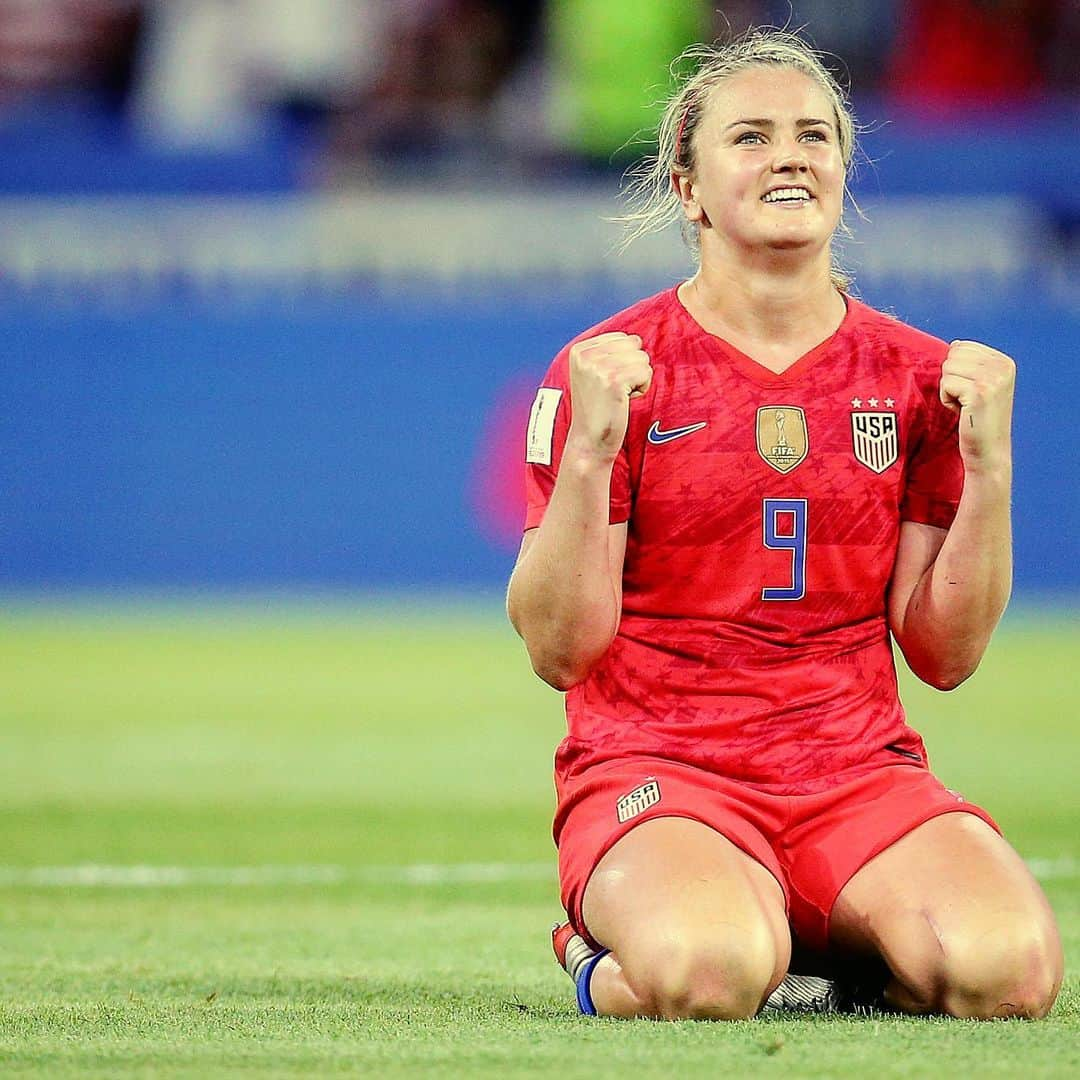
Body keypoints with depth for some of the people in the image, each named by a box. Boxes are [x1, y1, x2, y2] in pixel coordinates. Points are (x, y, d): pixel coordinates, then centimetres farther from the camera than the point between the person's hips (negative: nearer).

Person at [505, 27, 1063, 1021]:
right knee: (707, 976, -37)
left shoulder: (914, 375, 9)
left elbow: (945, 654, 8)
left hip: (860, 770, 3)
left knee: (1006, 968, -29)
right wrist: (590, 450, -17)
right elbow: (561, 650, -5)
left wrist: (989, 464, -4)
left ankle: (851, 953, 6)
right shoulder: (612, 370, -1)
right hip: (657, 769, -3)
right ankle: (614, 962, 1)